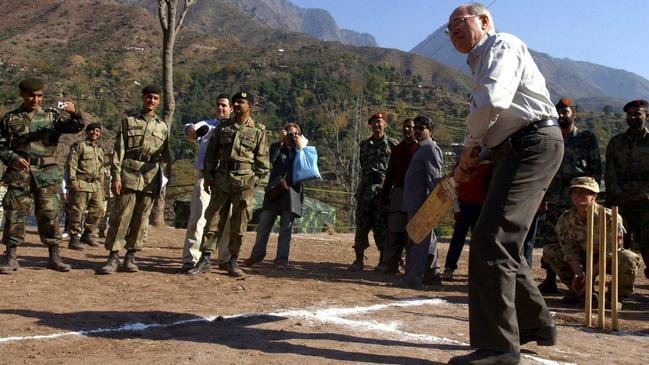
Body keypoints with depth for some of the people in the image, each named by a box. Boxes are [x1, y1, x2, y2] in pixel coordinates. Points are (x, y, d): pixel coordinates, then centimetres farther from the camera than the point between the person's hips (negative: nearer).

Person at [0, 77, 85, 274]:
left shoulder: (52, 116, 9)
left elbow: (76, 127, -2)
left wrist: (75, 113, -24)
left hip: (47, 174, 0)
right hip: (19, 173, 0)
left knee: (49, 215, 1)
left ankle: (54, 257, 8)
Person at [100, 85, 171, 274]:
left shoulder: (163, 127, 15)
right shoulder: (128, 122, 8)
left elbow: (165, 156, 16)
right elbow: (118, 151, 2)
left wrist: (165, 179, 7)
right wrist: (116, 176, -7)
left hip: (151, 178, 2)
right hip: (129, 175, -2)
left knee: (141, 219, 5)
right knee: (121, 216, -6)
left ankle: (131, 256, 13)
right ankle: (113, 257, -1)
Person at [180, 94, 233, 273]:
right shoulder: (206, 125, 9)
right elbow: (191, 129, -10)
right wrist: (192, 130, -35)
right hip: (205, 176, -3)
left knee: (228, 221, 8)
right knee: (198, 217, -11)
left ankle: (225, 258, 20)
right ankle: (190, 259, -9)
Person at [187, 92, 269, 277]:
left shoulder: (259, 130, 3)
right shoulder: (223, 126, 10)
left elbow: (262, 159, 5)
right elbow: (211, 152, 12)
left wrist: (256, 180, -2)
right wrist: (208, 176, 6)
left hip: (244, 180, -2)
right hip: (222, 178, 2)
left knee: (239, 224, 3)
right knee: (213, 220, 2)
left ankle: (233, 261, 13)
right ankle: (205, 260, 7)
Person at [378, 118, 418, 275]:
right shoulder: (396, 149, 16)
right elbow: (390, 174, 19)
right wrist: (383, 195, 15)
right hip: (397, 193, 4)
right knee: (394, 232, 4)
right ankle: (390, 266, 8)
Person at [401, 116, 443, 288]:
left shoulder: (431, 149, -9)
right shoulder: (420, 149, 22)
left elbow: (435, 178, -17)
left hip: (422, 204, -10)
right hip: (415, 203, 10)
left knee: (417, 241, -10)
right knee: (427, 240, 14)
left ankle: (412, 279, -10)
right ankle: (432, 275, 22)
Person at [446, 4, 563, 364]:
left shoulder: (501, 45, -4)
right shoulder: (481, 62, 27)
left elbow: (492, 101, -23)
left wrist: (469, 148, -10)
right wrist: (470, 160, 9)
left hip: (533, 144, -11)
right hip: (517, 150, 11)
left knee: (491, 238, -18)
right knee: (505, 242, 16)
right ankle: (536, 326, 30)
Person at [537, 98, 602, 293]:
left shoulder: (587, 138, 5)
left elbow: (596, 169, 2)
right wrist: (542, 197, 7)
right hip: (554, 200, 4)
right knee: (551, 241, 3)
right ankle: (550, 279, 10)